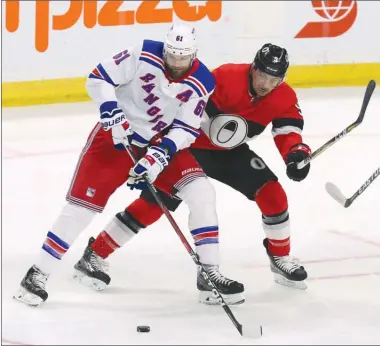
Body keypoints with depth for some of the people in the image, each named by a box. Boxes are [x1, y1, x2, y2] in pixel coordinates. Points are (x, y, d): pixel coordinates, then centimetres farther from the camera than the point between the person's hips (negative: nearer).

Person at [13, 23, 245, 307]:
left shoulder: (202, 83, -12)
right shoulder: (144, 55, -19)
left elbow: (186, 130, -12)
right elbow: (99, 79, -13)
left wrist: (162, 153, -27)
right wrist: (111, 112, -26)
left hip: (162, 142, 3)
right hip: (117, 135, -3)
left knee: (200, 191, -13)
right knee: (85, 202, -10)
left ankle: (210, 273, -5)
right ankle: (38, 274, -2)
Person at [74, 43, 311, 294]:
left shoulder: (284, 97, -12)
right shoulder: (225, 78, -28)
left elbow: (289, 131, -17)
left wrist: (297, 153, -37)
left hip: (230, 151, 5)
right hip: (191, 145, -5)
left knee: (272, 193, -9)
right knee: (154, 201, -11)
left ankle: (281, 256, 12)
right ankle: (97, 252, -2)